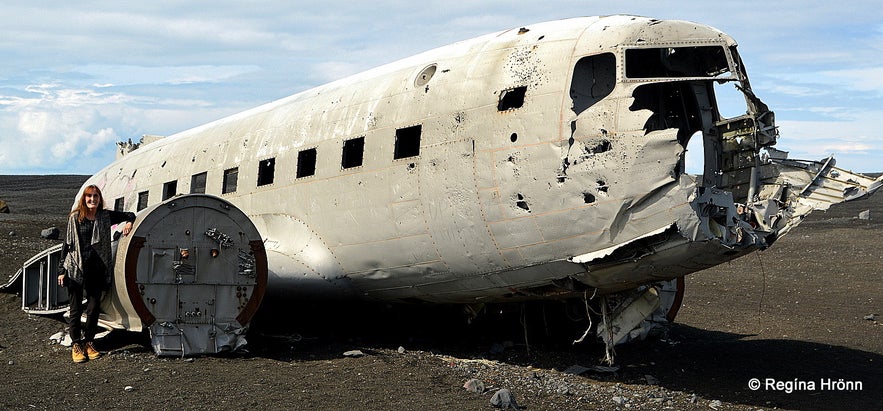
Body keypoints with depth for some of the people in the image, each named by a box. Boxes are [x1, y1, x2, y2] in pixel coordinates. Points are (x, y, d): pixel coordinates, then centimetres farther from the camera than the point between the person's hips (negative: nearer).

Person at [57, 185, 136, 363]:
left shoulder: (105, 216, 6)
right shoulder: (75, 218, 1)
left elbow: (129, 215, 16)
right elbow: (67, 243, 2)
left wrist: (129, 222, -9)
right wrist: (62, 270, 0)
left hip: (96, 269, 2)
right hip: (76, 268, -2)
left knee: (94, 307, 6)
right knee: (76, 308, 2)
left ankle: (89, 343, 19)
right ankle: (76, 345, 12)